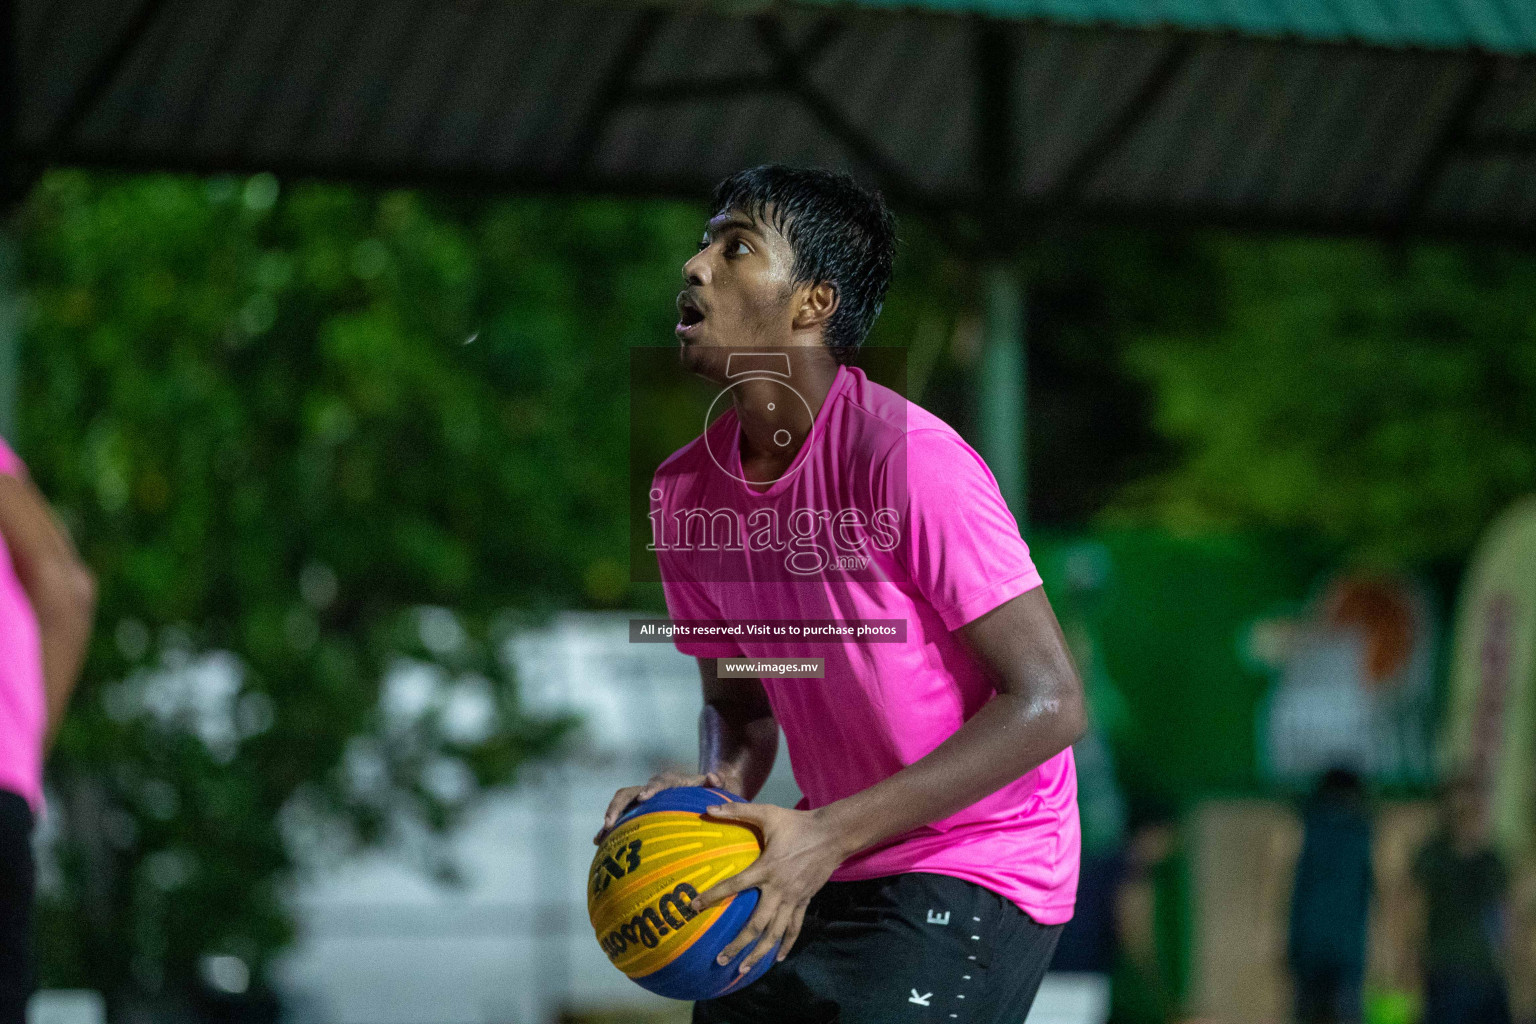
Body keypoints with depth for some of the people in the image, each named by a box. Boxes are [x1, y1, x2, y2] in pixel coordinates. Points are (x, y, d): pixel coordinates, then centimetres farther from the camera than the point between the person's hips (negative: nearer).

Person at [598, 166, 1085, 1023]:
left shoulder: (910, 460, -19)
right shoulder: (685, 492, 2)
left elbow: (1048, 703, -21)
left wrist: (829, 835, -25)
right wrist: (714, 787, -10)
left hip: (973, 880, -7)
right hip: (824, 881, 7)